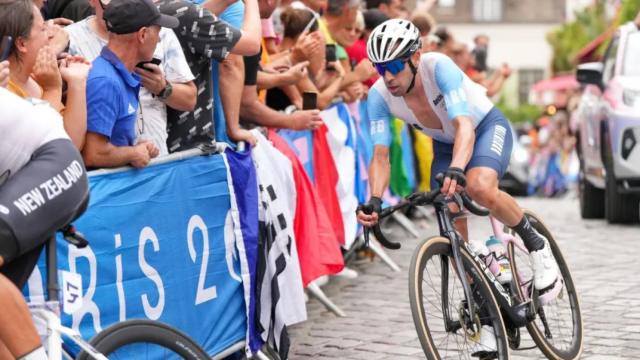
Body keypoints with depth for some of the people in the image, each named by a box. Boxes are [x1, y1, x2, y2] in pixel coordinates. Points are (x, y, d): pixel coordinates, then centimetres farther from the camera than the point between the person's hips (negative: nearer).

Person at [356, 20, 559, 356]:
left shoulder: (438, 67, -34)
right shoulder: (379, 95, -21)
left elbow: (464, 126, -44)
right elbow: (380, 155, -22)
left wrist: (456, 170, -63)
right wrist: (375, 201, -40)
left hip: (487, 127, -5)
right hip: (445, 144, 5)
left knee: (480, 188, -37)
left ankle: (535, 244, -11)